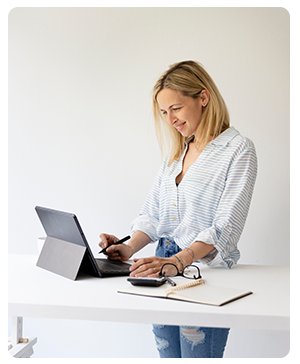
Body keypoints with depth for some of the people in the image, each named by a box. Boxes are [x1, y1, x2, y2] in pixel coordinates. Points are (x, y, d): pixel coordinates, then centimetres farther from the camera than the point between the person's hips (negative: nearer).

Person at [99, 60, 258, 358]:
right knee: (168, 354, 11)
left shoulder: (238, 150, -8)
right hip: (165, 266, 7)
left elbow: (226, 225, -17)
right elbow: (153, 211, 12)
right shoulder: (176, 151, 15)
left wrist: (178, 261, -27)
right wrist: (131, 248, -6)